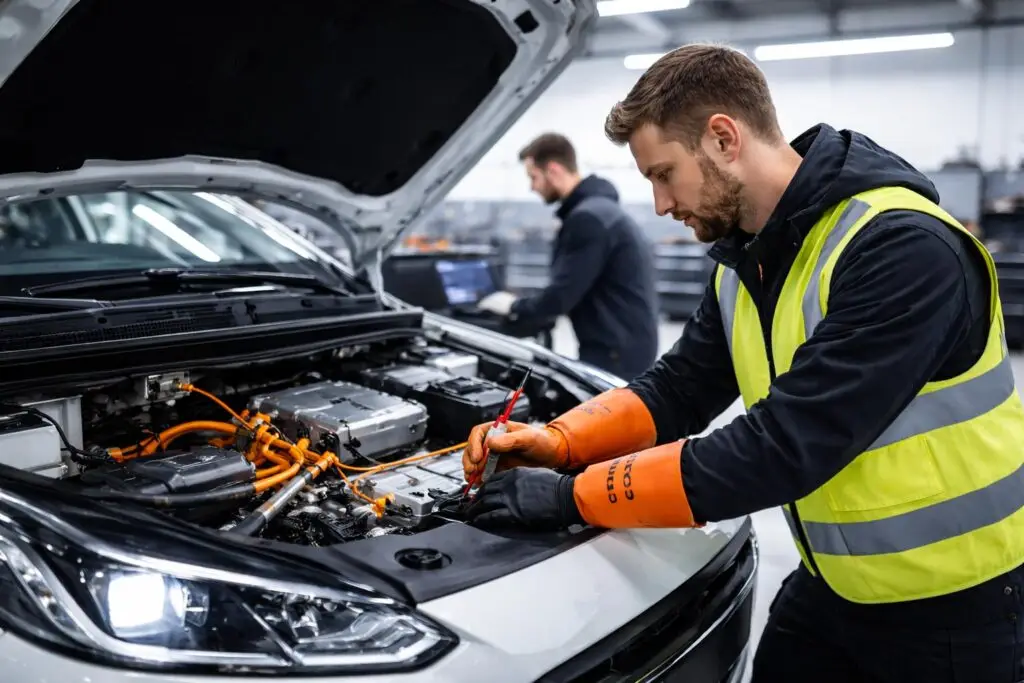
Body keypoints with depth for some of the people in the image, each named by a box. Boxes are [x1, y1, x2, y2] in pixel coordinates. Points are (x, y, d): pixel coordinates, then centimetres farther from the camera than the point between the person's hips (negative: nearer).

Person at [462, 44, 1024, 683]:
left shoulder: (904, 250, -28)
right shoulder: (745, 260, -1)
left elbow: (784, 448, -32)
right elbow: (679, 388, 4)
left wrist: (575, 495, -27)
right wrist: (558, 442, -13)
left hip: (953, 601, -6)